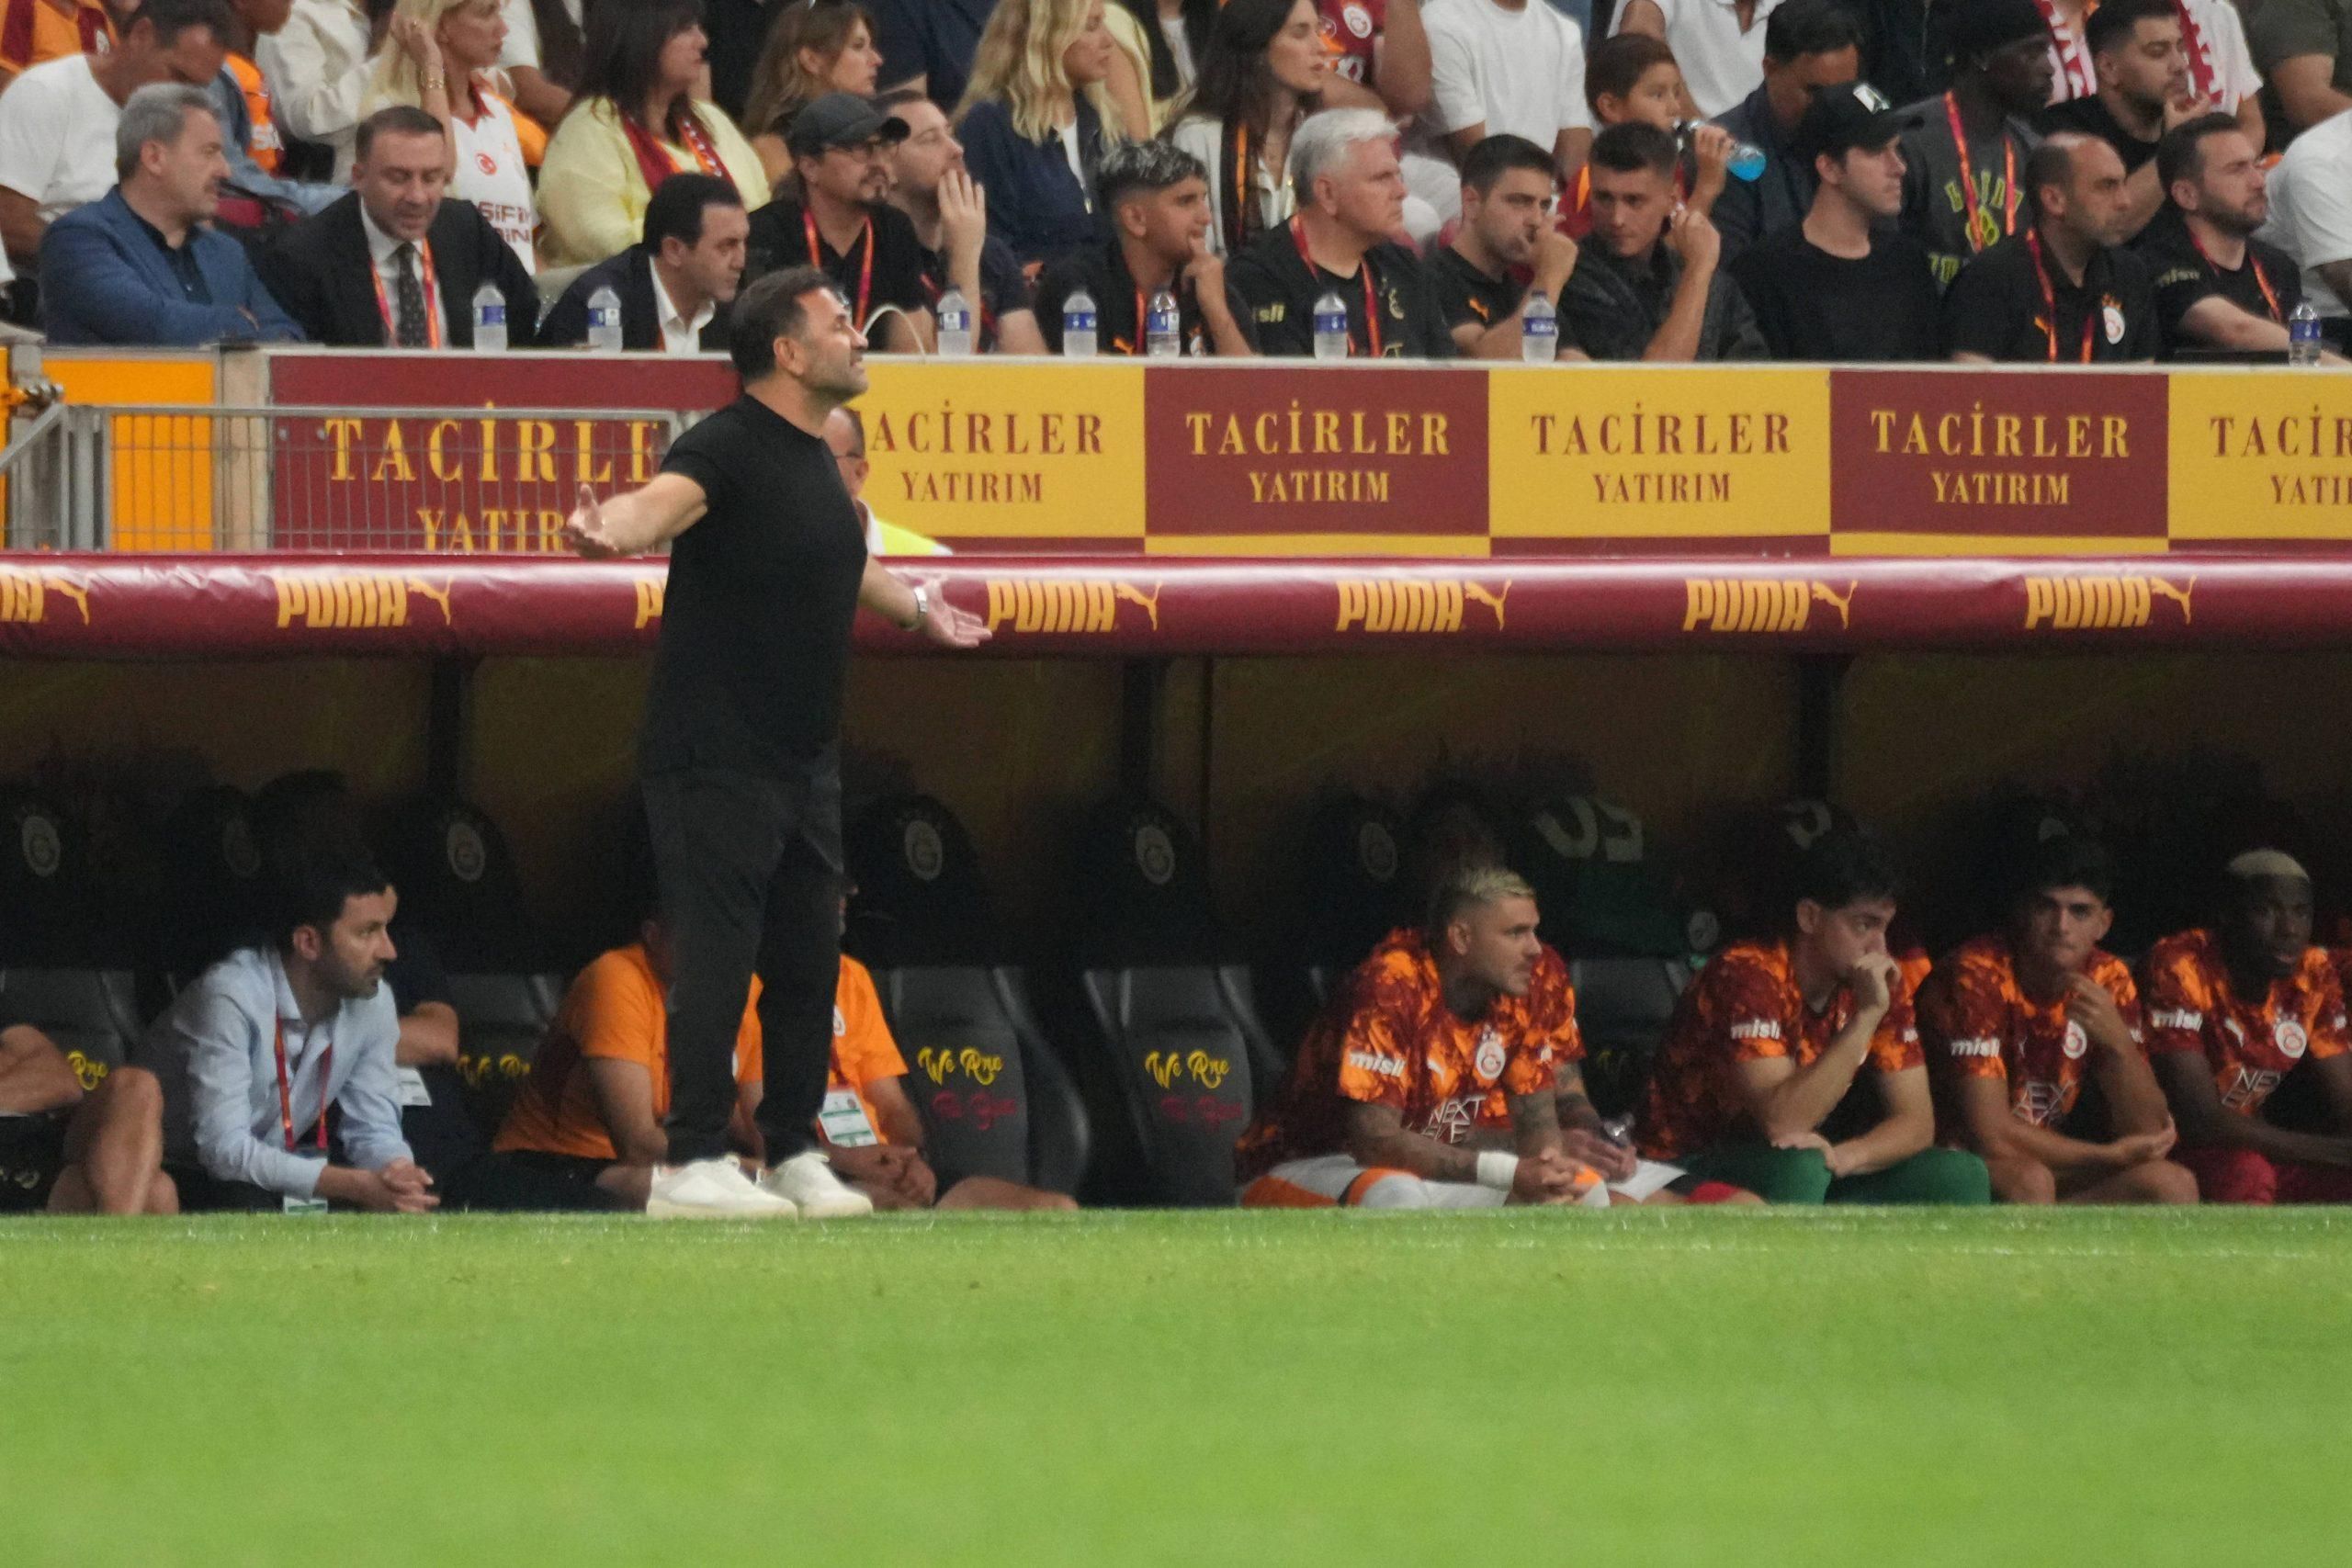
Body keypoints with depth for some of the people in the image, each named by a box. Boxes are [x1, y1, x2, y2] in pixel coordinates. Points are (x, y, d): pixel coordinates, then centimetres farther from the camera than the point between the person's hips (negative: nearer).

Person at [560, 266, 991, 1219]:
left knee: (808, 961, 11)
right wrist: (607, 530, -57)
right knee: (718, 954, -8)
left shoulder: (813, 459, 14)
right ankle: (691, 1158, -5)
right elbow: (663, 502, -34)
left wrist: (916, 608, 52)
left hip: (805, 761, 9)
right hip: (716, 760, -9)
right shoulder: (728, 448, -13)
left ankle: (793, 1152, 19)